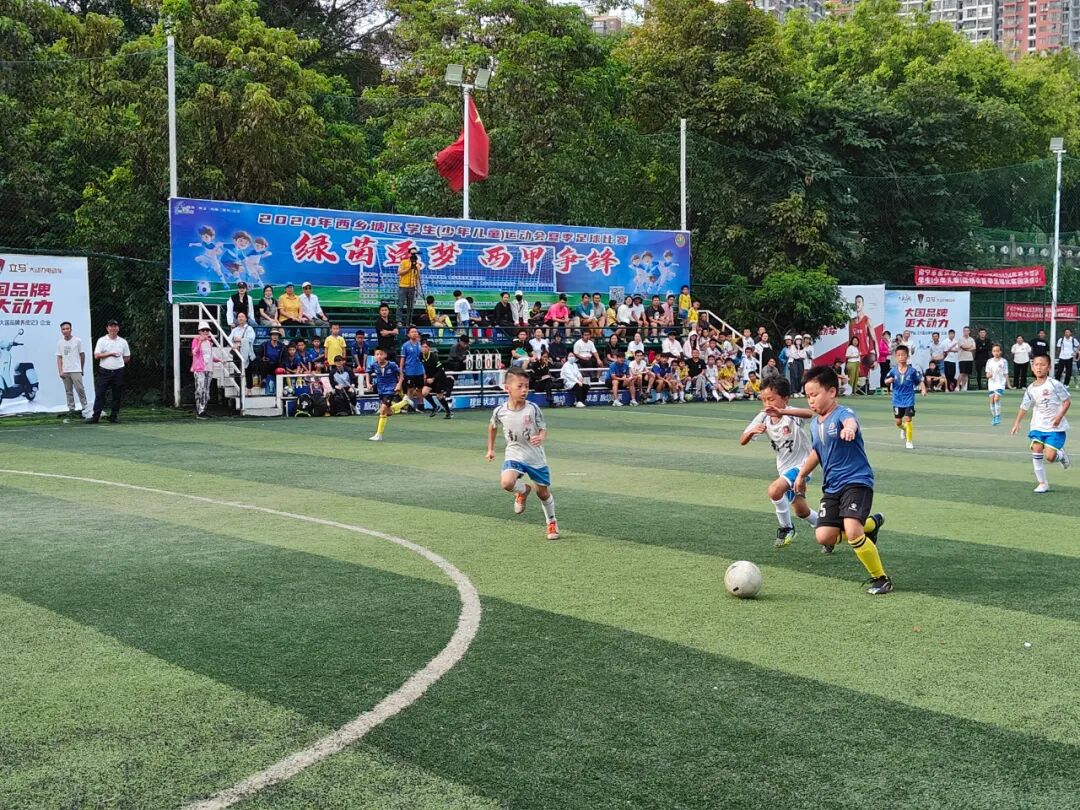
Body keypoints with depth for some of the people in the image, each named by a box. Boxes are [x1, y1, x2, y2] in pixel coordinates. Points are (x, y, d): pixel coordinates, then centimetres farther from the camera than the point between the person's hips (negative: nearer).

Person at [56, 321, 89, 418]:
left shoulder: (77, 340, -1)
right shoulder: (59, 343, 7)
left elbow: (82, 355, 6)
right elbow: (59, 358, 6)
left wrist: (82, 369, 9)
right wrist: (60, 371, -3)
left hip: (76, 370, -3)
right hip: (65, 371, 3)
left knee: (80, 389, -9)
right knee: (68, 391, 7)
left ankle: (84, 407, 0)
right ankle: (71, 409, 11)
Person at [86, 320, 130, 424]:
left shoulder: (123, 342, 9)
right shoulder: (101, 340, 2)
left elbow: (127, 358, 16)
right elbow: (96, 356, -8)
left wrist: (118, 362, 6)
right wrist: (110, 354, -12)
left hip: (118, 372, 2)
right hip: (104, 371, -2)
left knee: (117, 395, 4)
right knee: (100, 394, -5)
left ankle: (114, 416, 13)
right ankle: (95, 417, -5)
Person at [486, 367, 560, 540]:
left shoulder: (533, 408, -16)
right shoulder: (500, 411, -11)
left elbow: (543, 429, -6)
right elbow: (492, 426, 10)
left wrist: (541, 438, -30)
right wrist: (490, 449, 16)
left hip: (535, 457, 0)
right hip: (514, 455, 0)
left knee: (543, 493, 11)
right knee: (506, 483, -28)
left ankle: (552, 522, 38)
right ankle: (524, 490, 8)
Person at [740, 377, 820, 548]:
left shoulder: (792, 415, -24)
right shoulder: (763, 418, -8)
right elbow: (742, 441, -11)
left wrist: (781, 411, -64)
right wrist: (752, 432, -34)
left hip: (801, 464, -7)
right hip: (784, 468, 7)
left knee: (774, 490, -29)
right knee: (800, 510, 18)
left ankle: (786, 529, -6)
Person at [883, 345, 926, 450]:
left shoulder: (912, 371, -8)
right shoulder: (893, 371, -4)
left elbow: (920, 381, -2)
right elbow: (886, 381, -3)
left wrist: (923, 389, -19)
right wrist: (889, 380, -26)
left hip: (909, 400, -2)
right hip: (897, 400, 2)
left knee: (908, 419, -10)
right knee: (898, 422, 9)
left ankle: (909, 441, 3)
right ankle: (903, 429, 45)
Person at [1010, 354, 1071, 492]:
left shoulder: (1054, 384, -10)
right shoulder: (1031, 389, 3)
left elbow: (1067, 400, -6)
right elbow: (1024, 407, 12)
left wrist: (1060, 415, -18)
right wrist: (1017, 422, 4)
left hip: (1055, 427, -4)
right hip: (1038, 426, 4)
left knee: (1050, 457, -12)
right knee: (1036, 450, -9)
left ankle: (1062, 455, 26)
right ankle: (1042, 483, 2)